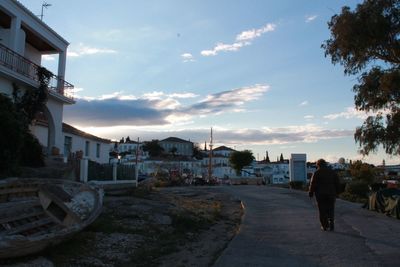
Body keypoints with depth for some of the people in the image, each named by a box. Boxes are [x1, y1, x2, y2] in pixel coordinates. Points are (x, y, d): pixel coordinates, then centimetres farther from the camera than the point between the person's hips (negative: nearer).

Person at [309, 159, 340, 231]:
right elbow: (337, 183, 8)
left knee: (322, 211, 6)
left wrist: (310, 193, 1)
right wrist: (336, 192, 18)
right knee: (330, 210, 11)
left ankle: (325, 226, 8)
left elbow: (313, 184, -9)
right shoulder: (332, 172, 7)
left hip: (320, 195, -3)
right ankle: (331, 225, 0)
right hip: (331, 194, 3)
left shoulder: (317, 173, -5)